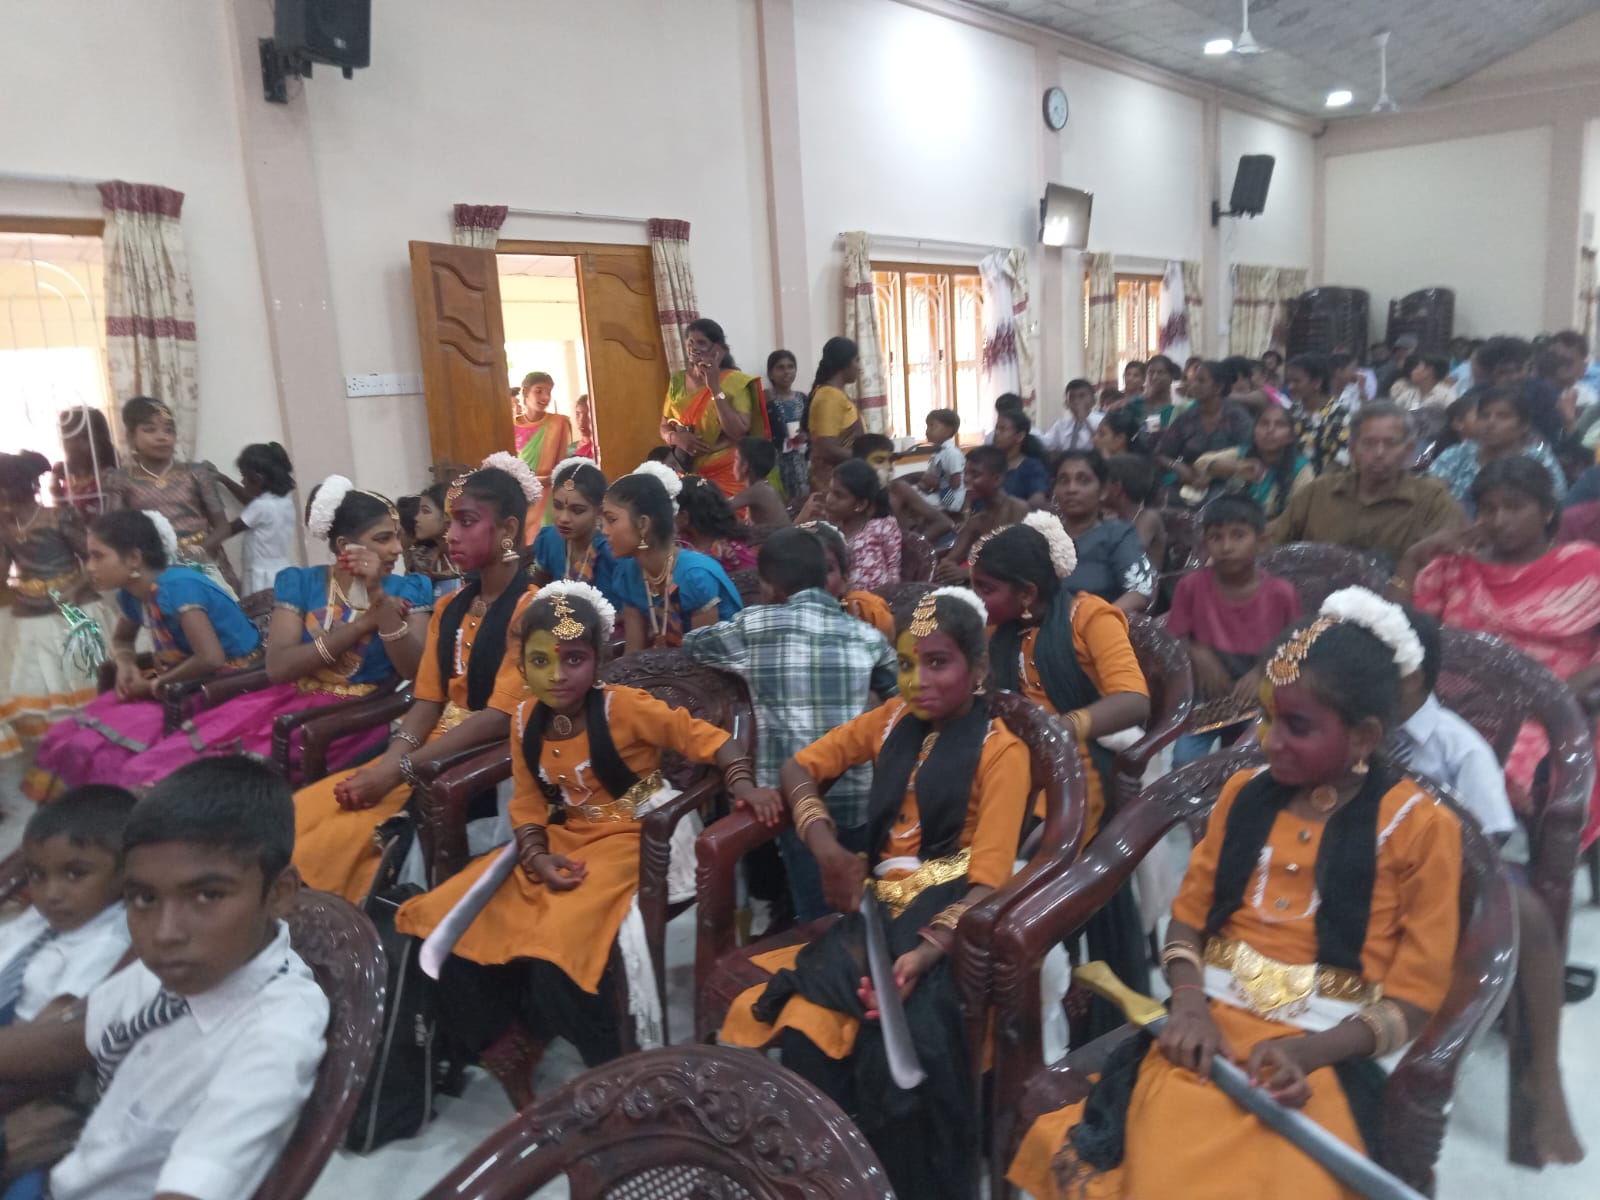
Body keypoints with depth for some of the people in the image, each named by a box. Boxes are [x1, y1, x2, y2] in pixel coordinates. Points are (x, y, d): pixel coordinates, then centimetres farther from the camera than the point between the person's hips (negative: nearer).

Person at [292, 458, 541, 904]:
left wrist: (398, 772, -19)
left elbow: (500, 717, -17)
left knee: (339, 835, -23)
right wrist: (386, 762, -12)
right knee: (297, 817, -12)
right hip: (428, 755, 7)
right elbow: (427, 701, 8)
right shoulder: (449, 609, 17)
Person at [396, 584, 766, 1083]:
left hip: (626, 840, -7)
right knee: (450, 921, -2)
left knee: (558, 939, -30)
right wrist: (537, 858, -15)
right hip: (561, 841, 7)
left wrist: (745, 788, -31)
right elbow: (528, 802, 3)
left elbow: (707, 739, -15)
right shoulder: (525, 719, 1)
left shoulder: (624, 707, -15)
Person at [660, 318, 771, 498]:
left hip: (727, 475, -3)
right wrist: (677, 438, -11)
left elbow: (738, 432, -15)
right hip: (689, 474, 3)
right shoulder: (677, 381, 6)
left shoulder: (735, 381, -6)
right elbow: (664, 427, 11)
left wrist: (715, 388, -18)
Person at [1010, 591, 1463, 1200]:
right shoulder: (1244, 792, 10)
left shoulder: (1420, 827, -1)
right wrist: (1189, 1002, -7)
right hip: (1210, 1026, 3)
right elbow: (1188, 915, 13)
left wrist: (1307, 1051, -17)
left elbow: (1414, 996, -2)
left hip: (1325, 1054, -2)